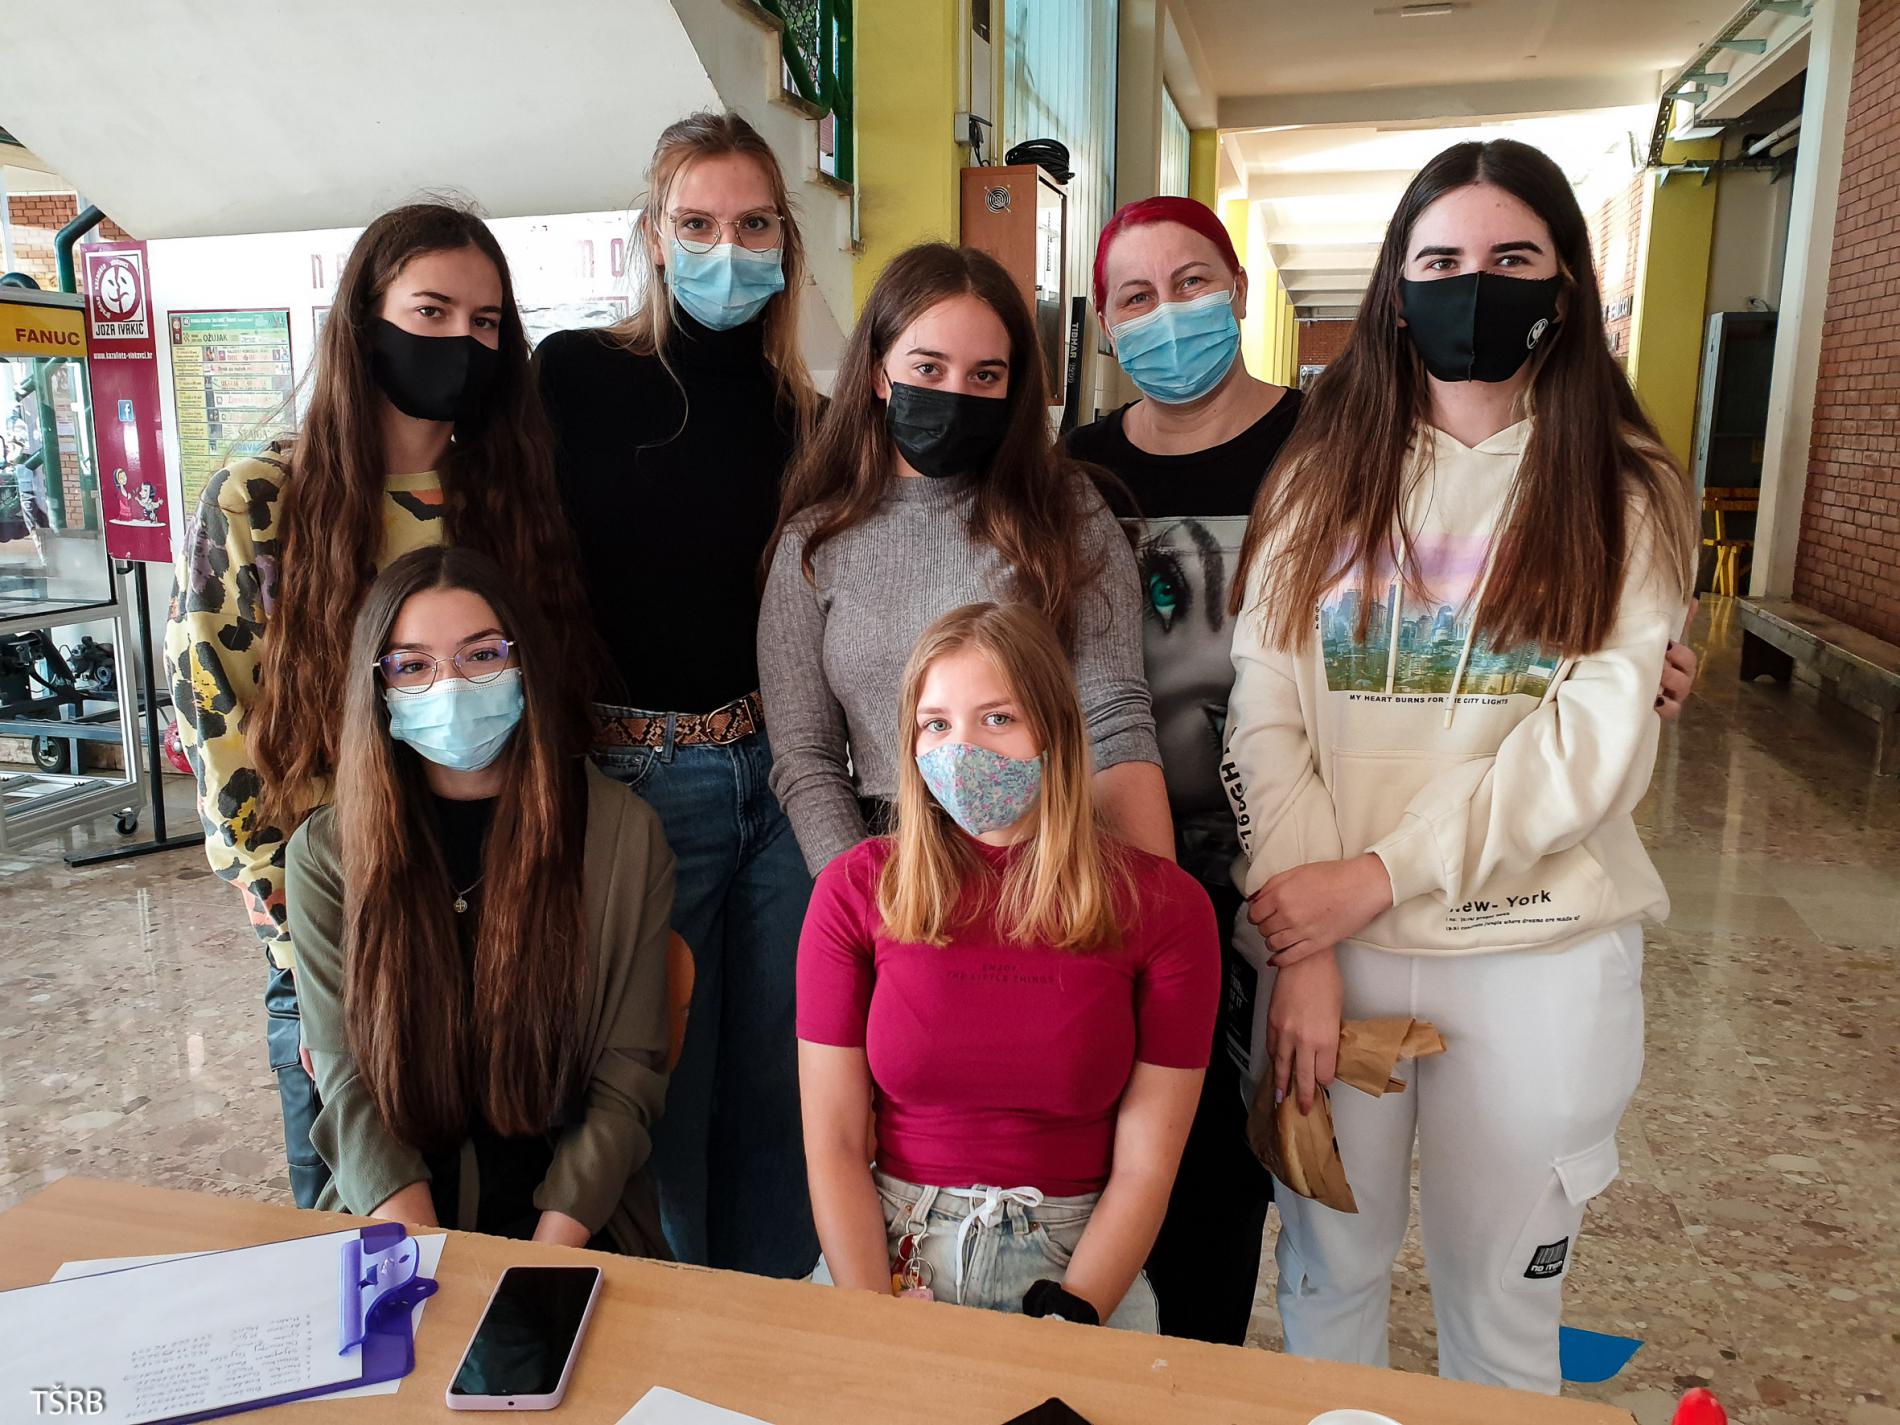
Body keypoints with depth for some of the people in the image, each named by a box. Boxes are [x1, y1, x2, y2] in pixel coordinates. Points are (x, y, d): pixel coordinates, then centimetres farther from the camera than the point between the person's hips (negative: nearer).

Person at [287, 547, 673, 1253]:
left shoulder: (623, 834, -3)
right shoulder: (325, 852, 2)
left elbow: (629, 1072, -3)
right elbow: (347, 1079, -2)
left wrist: (549, 1255, -14)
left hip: (574, 1220, -1)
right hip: (392, 1216, 2)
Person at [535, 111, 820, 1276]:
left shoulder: (803, 415, 8)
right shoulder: (577, 377, -3)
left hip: (779, 774, 4)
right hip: (637, 775, -3)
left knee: (780, 1086, 13)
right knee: (661, 1091, 8)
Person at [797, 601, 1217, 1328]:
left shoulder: (1162, 905, -5)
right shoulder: (857, 888, -3)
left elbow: (1144, 1168, -5)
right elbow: (832, 1145, -3)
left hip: (1075, 1269, 0)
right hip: (886, 1256, 1)